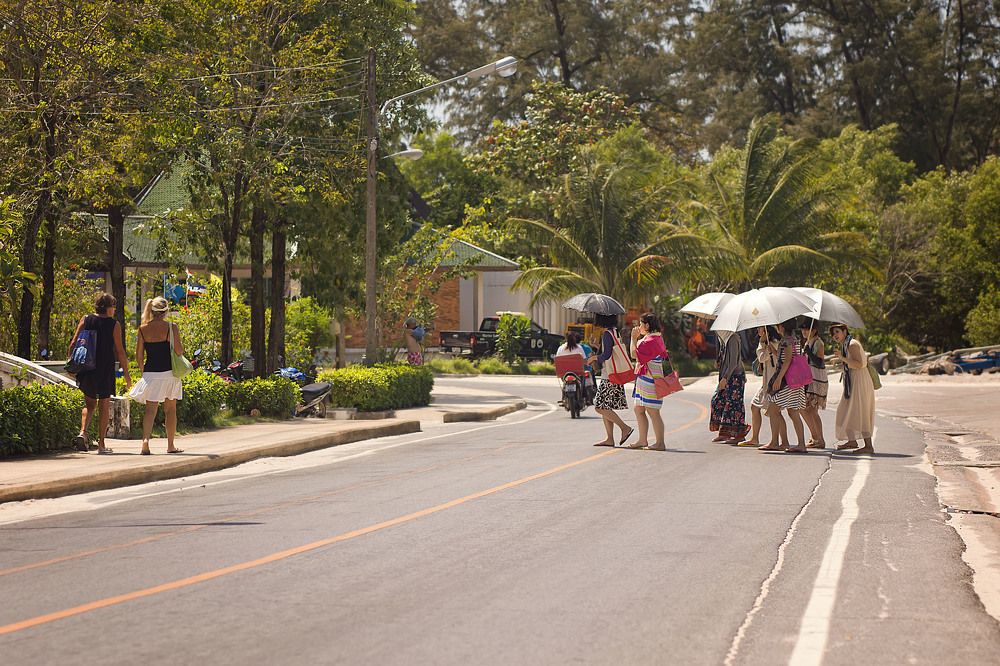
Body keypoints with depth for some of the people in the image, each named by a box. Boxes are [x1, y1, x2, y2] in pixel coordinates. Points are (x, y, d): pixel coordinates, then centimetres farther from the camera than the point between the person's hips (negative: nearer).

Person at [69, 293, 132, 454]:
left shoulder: (85, 320, 3)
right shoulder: (114, 325, -5)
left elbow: (73, 345, 1)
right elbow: (120, 351, -6)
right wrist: (126, 374, 0)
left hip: (86, 370, 3)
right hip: (105, 371, -3)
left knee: (89, 404, 17)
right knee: (104, 407, 6)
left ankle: (83, 432, -7)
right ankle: (101, 444, 6)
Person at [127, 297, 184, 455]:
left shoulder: (143, 329, 2)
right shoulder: (171, 327, -7)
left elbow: (139, 355, 4)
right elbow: (179, 351, -10)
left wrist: (143, 371, 17)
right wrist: (182, 349, 13)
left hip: (150, 372, 2)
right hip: (168, 372, -2)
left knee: (150, 409, 2)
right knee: (170, 409, 11)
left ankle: (145, 440, -20)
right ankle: (170, 446, 17)